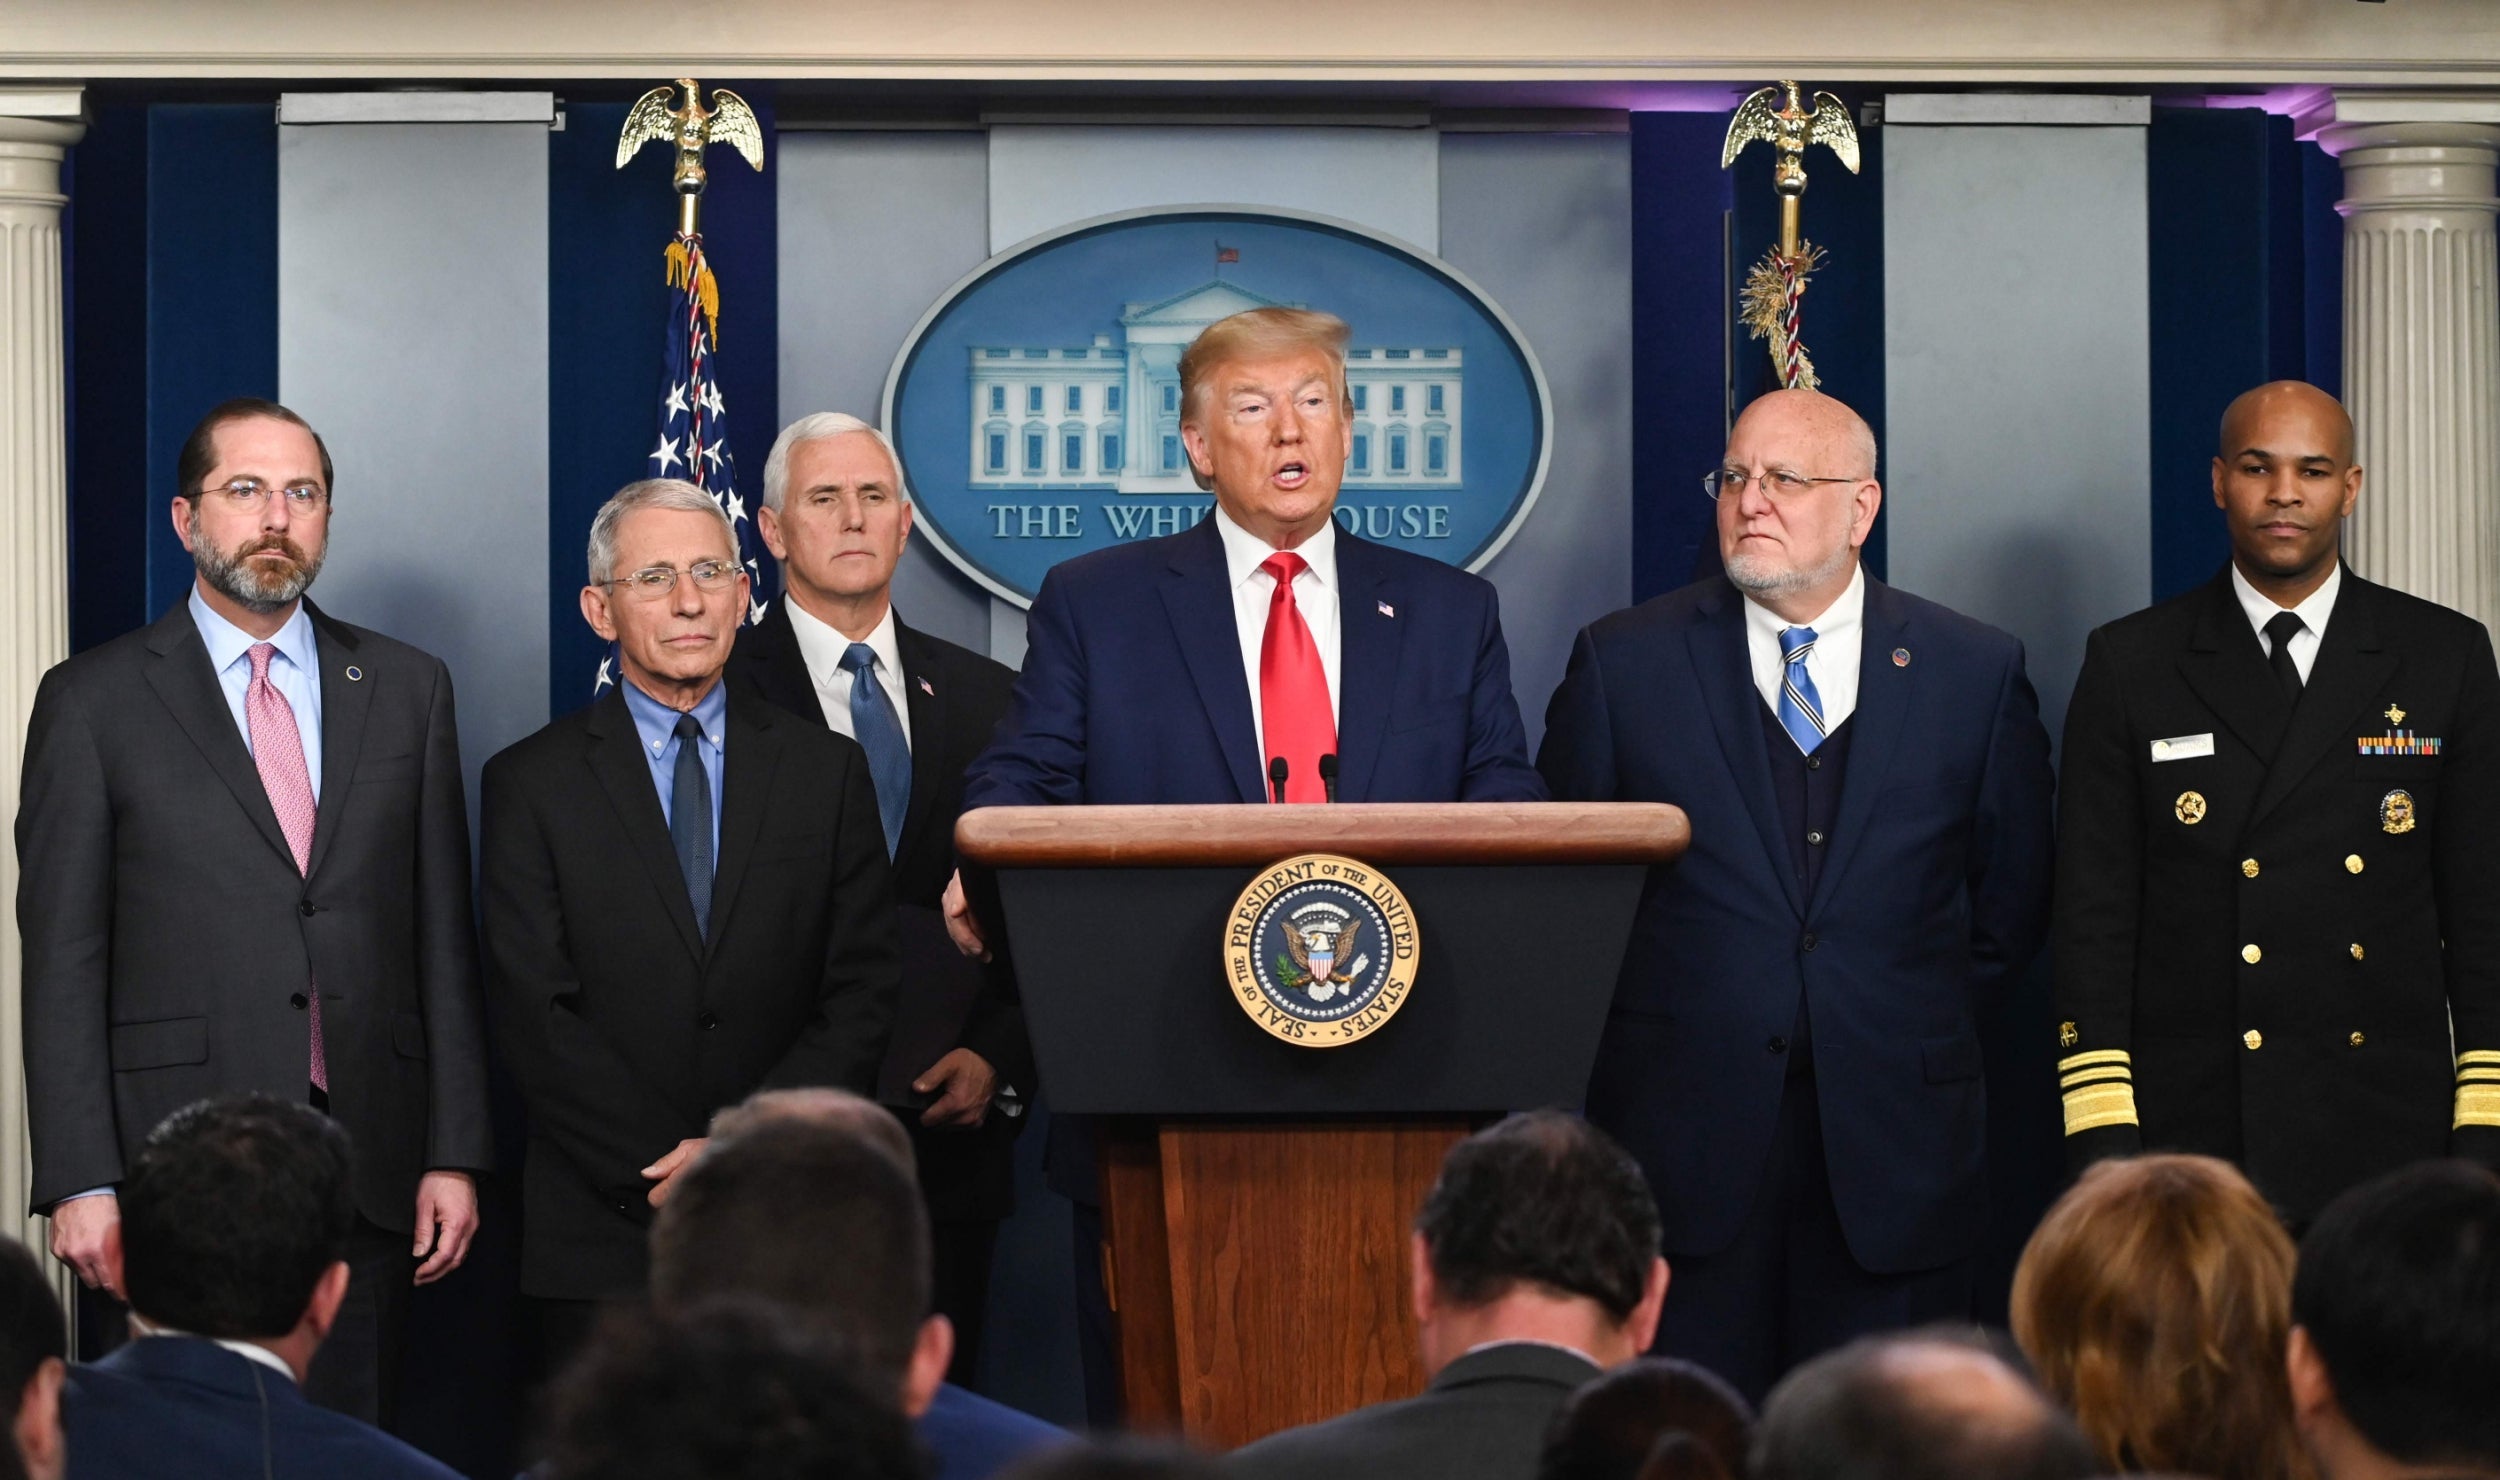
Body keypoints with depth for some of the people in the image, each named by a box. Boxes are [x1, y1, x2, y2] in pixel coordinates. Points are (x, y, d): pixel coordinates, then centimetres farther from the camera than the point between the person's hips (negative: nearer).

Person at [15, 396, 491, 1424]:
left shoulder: (408, 691, 12)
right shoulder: (93, 702, 3)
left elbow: (443, 939, 11)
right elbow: (63, 962, -1)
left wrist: (456, 1153, 4)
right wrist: (82, 1184, -9)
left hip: (368, 1174, 2)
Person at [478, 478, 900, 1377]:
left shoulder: (827, 772, 10)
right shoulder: (531, 785, 5)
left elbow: (862, 997, 4)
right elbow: (535, 1018, -2)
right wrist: (664, 1177, -11)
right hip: (602, 1241, -1)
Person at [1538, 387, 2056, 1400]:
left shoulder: (1977, 672, 7)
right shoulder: (1623, 662, 5)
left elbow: (2012, 899, 14)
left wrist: (1919, 1035, 8)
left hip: (1895, 1141, 1)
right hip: (1686, 1136, -1)